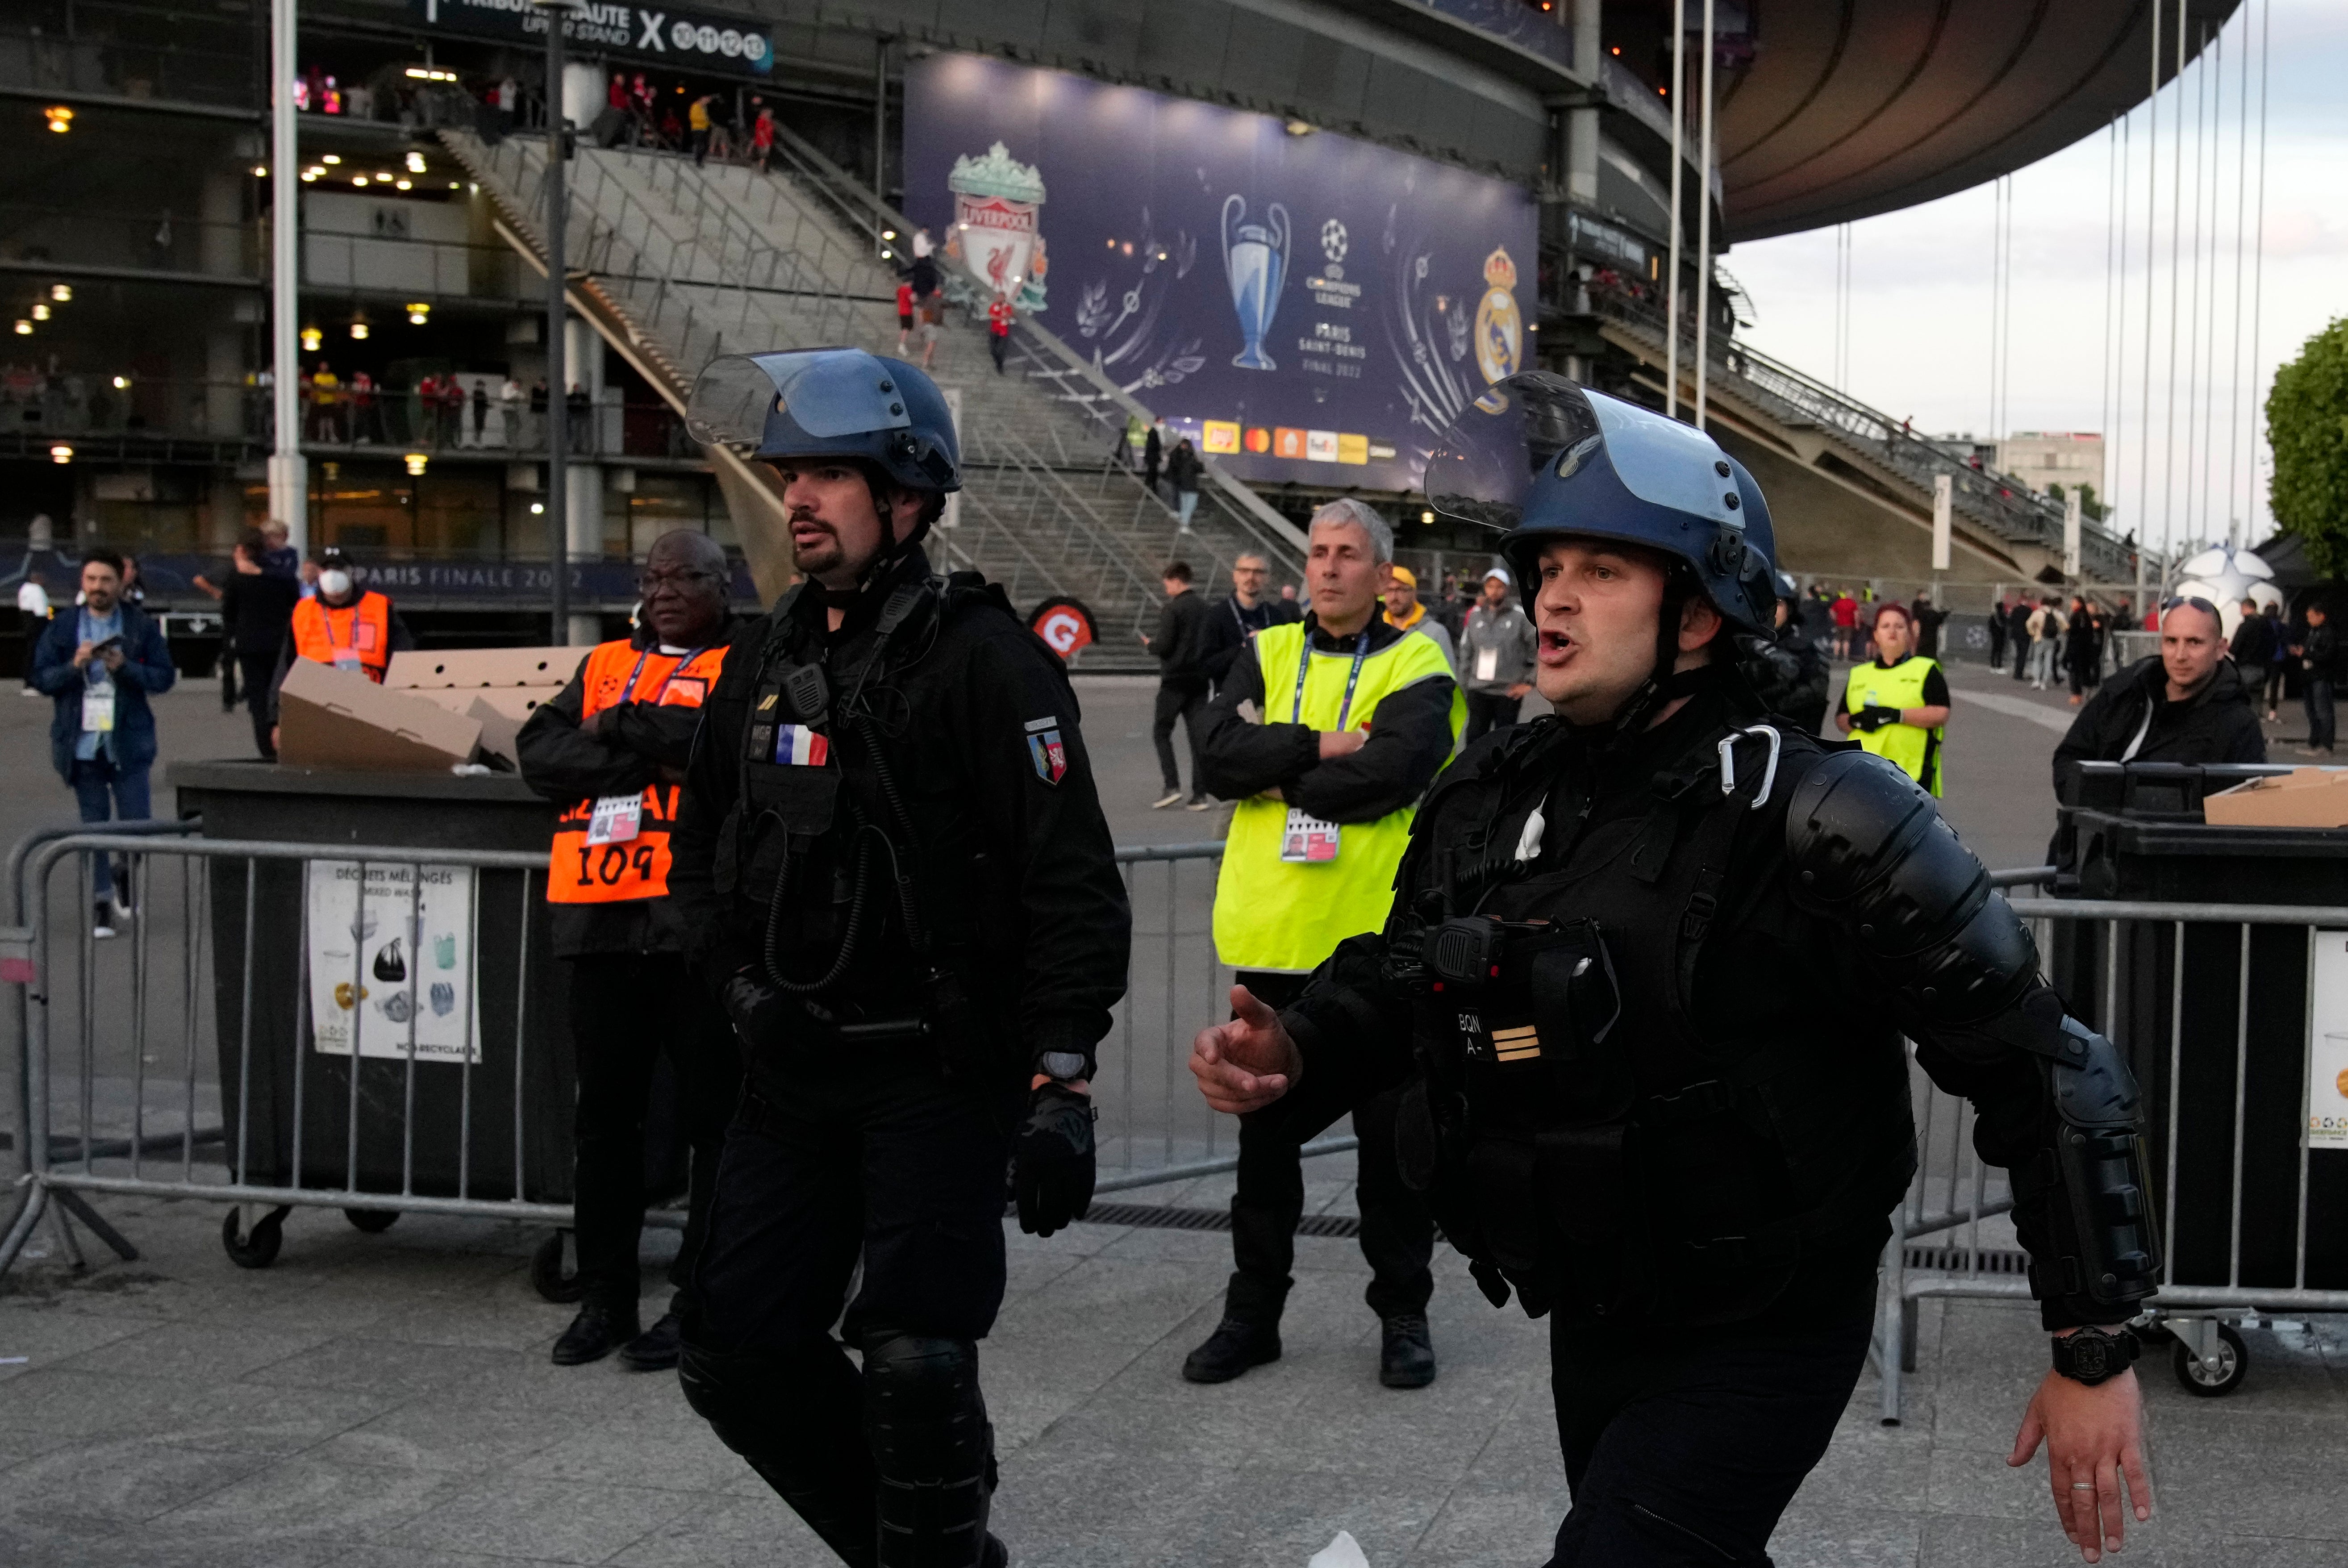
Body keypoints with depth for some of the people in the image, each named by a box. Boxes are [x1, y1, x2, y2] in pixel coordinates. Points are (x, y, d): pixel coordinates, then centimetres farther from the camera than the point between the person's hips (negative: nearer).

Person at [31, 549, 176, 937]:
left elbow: (165, 676, -1)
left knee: (136, 822, -2)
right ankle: (102, 902, 11)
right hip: (82, 741, 1)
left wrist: (125, 667, -17)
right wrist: (74, 666, -14)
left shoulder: (142, 626, 3)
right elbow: (41, 679, 4)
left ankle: (125, 876, 28)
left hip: (128, 741, -1)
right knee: (93, 825, 4)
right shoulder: (62, 628, 7)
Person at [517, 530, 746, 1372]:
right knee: (604, 1112, 10)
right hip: (605, 922, 5)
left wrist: (627, 727, -9)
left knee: (714, 1113, 2)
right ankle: (604, 1296, 21)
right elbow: (540, 752, 5)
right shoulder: (606, 666, 18)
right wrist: (657, 756, -8)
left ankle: (701, 1297, 12)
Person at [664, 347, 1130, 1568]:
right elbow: (701, 852, 22)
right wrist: (740, 980, 4)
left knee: (914, 1364, -11)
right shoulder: (764, 663, 11)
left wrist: (1060, 1083, -21)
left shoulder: (982, 656, -10)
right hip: (796, 1069, 7)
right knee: (739, 1351, 8)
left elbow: (1074, 885, -16)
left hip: (940, 1071, -7)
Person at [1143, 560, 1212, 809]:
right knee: (1198, 736, 5)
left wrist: (1150, 645, 5)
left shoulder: (1171, 609, -11)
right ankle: (1200, 794, 2)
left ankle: (1172, 786, -6)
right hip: (1200, 680, 6)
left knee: (1161, 732, 6)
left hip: (1175, 680, -6)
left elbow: (1164, 646, -15)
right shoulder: (1205, 608, 9)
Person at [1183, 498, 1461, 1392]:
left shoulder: (1414, 664, -1)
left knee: (1391, 1132, 7)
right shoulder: (1267, 656, 9)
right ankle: (1253, 1312, 24)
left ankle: (1403, 1313, 21)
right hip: (1270, 938, 3)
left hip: (1376, 937, -3)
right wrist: (1322, 747, -16)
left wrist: (1280, 776, -11)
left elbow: (1399, 767, -19)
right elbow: (1218, 756, -7)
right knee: (1265, 1130, 12)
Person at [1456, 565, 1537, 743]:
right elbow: (1466, 653, 11)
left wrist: (1529, 682, -5)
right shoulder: (1475, 615, 6)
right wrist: (1463, 686, 9)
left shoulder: (1521, 617, -6)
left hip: (1509, 693, -3)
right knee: (1474, 737, 4)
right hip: (1478, 690, 3)